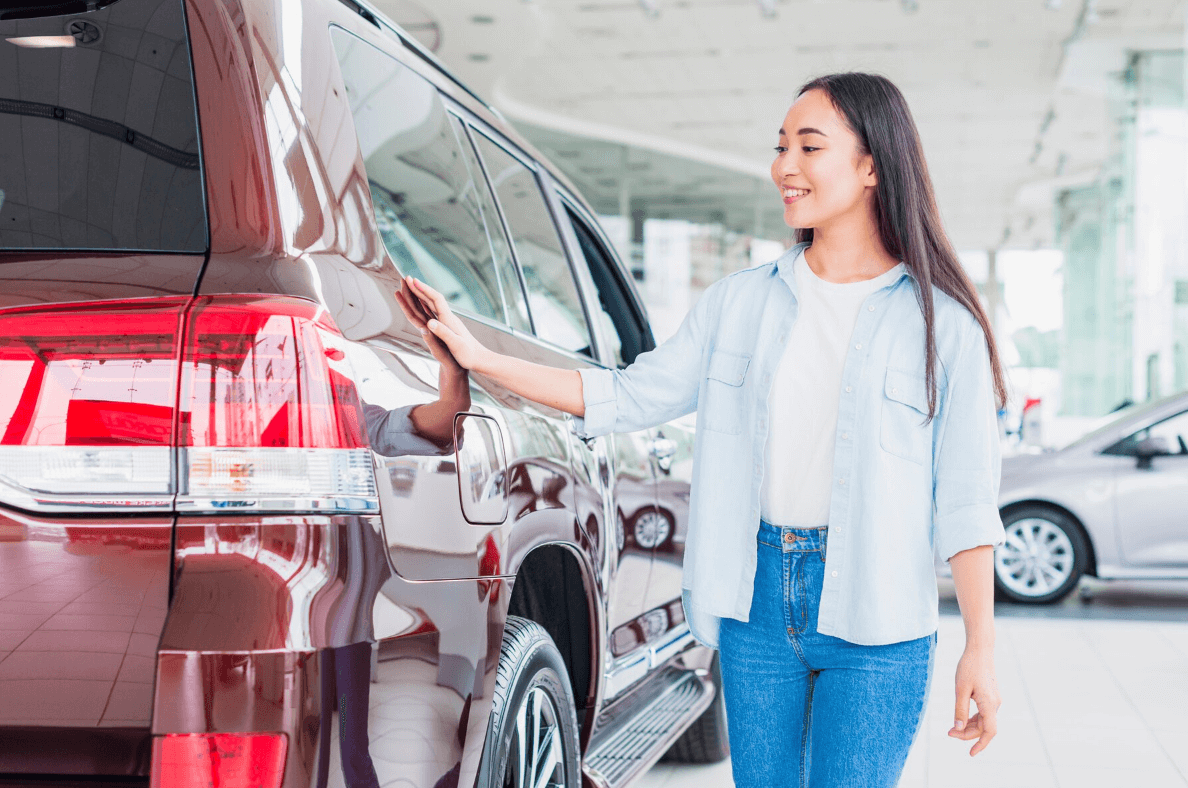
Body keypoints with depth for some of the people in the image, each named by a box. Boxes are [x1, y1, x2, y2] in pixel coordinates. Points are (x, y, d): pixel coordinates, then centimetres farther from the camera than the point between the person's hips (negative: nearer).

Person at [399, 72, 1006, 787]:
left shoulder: (941, 321, -3)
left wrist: (981, 648, -8)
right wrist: (480, 357, 5)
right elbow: (630, 396, 9)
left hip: (876, 624, -4)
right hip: (757, 598, 4)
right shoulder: (740, 302, 8)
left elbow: (966, 500, -4)